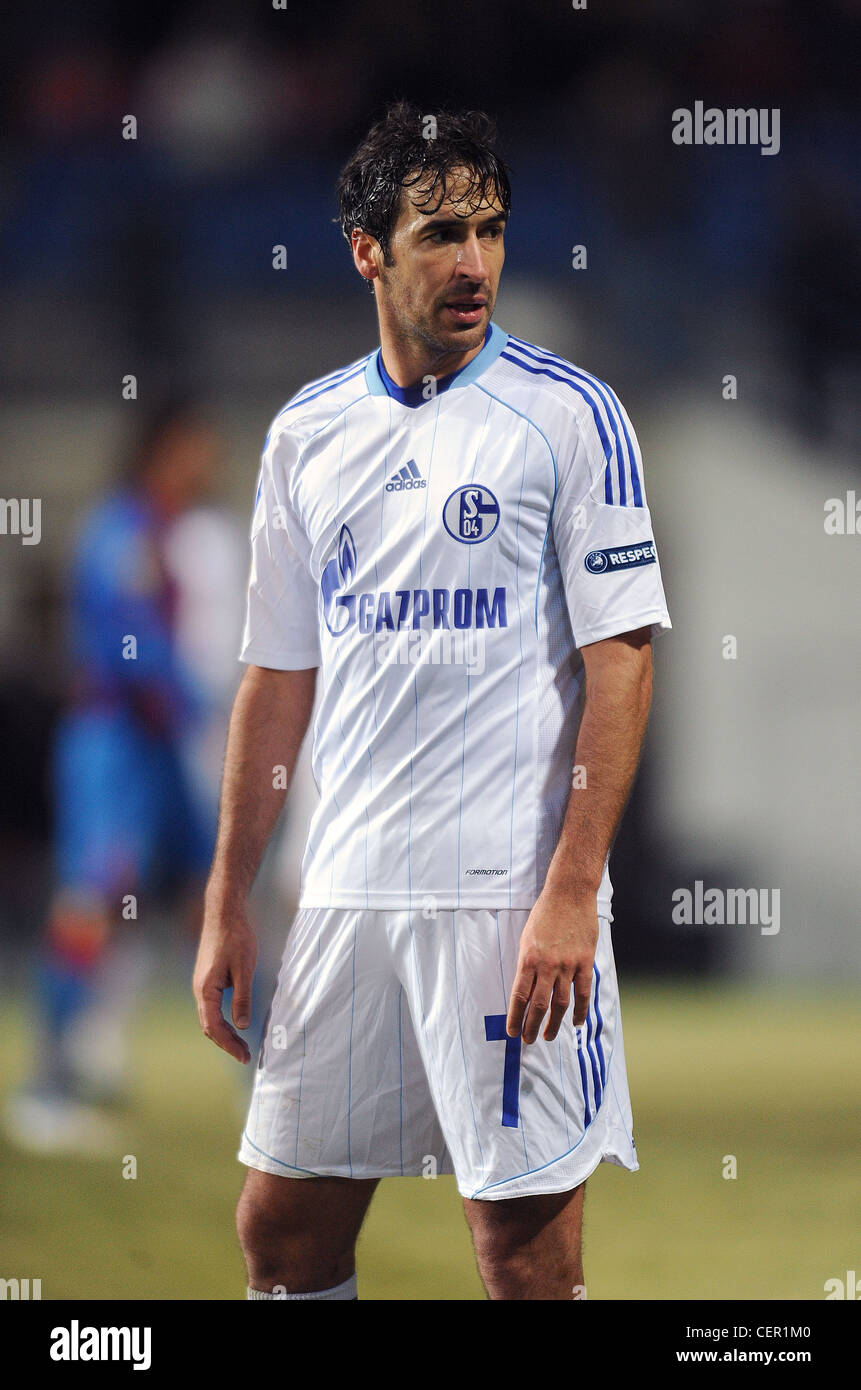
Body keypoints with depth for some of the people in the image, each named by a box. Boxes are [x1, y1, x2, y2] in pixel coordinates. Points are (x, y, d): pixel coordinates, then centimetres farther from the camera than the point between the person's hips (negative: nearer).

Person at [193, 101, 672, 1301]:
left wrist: (570, 892, -16)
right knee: (282, 1229, 7)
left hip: (512, 897, -5)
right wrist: (227, 905, 13)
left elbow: (620, 662, -8)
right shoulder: (306, 433, 11)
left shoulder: (570, 416, -4)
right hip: (347, 890, 5)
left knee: (526, 1248, -4)